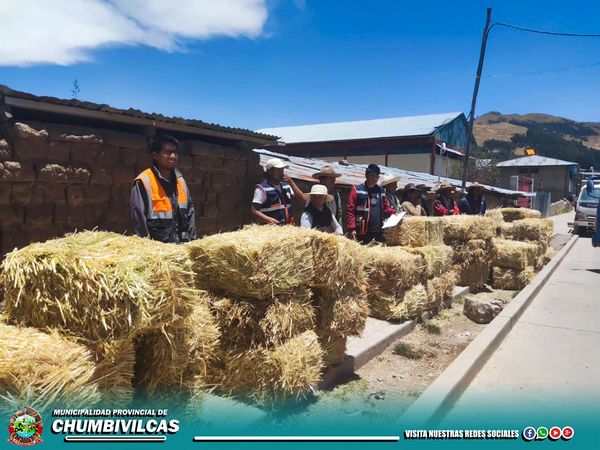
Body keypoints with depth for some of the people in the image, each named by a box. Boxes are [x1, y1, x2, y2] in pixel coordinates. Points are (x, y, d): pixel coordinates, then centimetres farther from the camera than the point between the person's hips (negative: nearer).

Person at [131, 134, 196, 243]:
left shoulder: (180, 181, 11)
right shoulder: (143, 182, -9)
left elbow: (190, 212, 14)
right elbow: (138, 218, -11)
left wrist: (192, 240, 8)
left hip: (182, 245, 6)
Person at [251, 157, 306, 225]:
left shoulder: (286, 185, 15)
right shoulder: (262, 188, -5)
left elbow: (304, 199, 10)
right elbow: (254, 210, -9)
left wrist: (291, 183, 0)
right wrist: (269, 219, -24)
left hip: (287, 227, 6)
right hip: (270, 228, -6)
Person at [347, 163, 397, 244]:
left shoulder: (381, 191, 15)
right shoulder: (357, 190, -1)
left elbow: (386, 208, 21)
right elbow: (350, 211, -6)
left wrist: (394, 213, 1)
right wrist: (352, 228, -14)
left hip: (378, 232, 5)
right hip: (362, 232, -5)